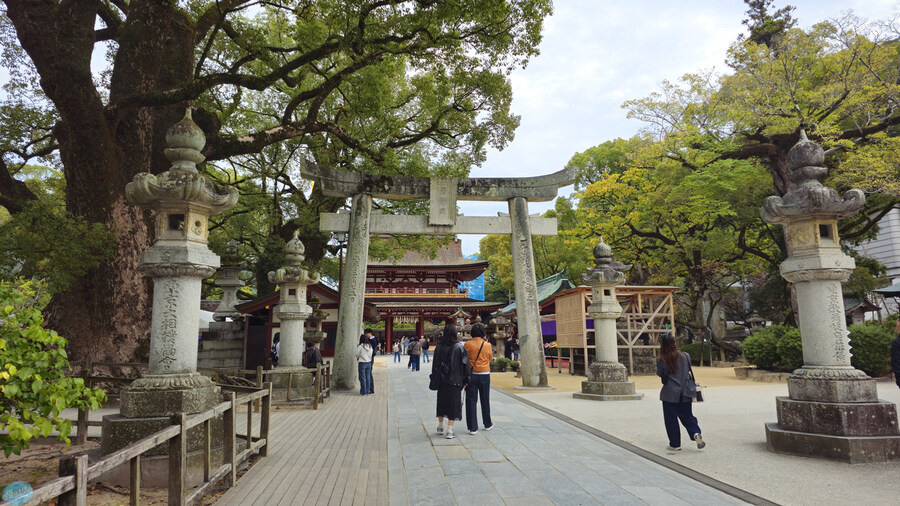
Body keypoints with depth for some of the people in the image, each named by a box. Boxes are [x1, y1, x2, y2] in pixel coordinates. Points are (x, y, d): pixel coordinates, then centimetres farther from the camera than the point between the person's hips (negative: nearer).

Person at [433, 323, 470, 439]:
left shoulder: (439, 347, -3)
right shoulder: (459, 347, -9)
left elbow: (435, 364, 2)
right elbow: (465, 364, -7)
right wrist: (465, 381, 0)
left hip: (442, 381, 3)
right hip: (455, 381, -3)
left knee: (442, 402, 18)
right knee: (453, 403, 4)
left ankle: (440, 427, 30)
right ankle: (449, 431, 3)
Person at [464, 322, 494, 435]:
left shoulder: (467, 344, -8)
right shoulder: (487, 345, -4)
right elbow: (491, 358, 9)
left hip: (471, 374, -1)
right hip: (485, 374, 1)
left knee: (471, 400, 3)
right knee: (485, 400, 15)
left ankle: (473, 428, 0)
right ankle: (487, 424, 29)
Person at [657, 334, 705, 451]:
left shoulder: (661, 360, -14)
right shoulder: (685, 356, -2)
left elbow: (660, 374, -1)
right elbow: (689, 369, 13)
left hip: (670, 394, -4)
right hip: (685, 393, 4)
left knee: (671, 419, 7)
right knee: (687, 416, 18)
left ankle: (675, 444, 12)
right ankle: (696, 433, -5)